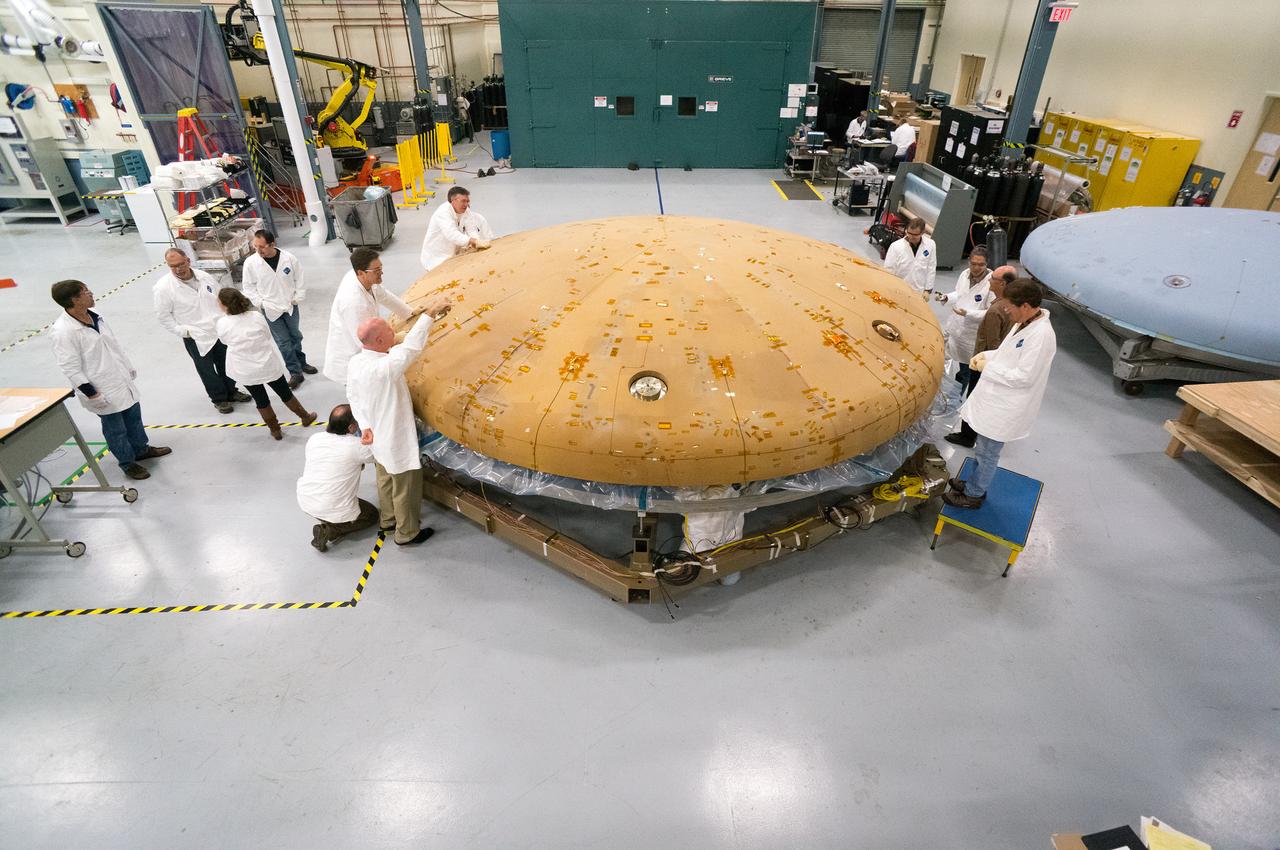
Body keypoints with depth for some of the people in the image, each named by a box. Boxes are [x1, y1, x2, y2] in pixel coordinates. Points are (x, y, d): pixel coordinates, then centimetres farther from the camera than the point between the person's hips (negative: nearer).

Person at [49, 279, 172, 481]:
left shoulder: (94, 316, 0)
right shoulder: (62, 332, -23)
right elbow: (70, 368, -20)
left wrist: (129, 366, 20)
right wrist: (91, 393, -19)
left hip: (121, 380, 7)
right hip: (103, 389, -7)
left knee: (134, 416, 21)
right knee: (115, 428, 9)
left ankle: (141, 449, 42)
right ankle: (127, 462, 26)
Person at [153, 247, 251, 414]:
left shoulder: (204, 277, -2)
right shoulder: (163, 287, -14)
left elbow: (220, 299, 10)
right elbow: (163, 316, -7)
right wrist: (183, 331, -13)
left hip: (220, 331, 4)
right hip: (196, 338, -4)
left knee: (226, 364, 19)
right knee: (207, 370, 10)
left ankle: (231, 391, 40)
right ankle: (219, 398, 27)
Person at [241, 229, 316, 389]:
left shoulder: (289, 258, -12)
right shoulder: (250, 263, -13)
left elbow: (299, 279, 0)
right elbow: (249, 287, -2)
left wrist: (298, 298, -3)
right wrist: (260, 303, -9)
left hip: (290, 306, 2)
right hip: (270, 309, -1)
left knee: (296, 336, 19)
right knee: (283, 342, 1)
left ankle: (301, 362, 40)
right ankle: (295, 372, 9)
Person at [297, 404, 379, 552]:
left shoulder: (314, 438, -3)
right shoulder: (356, 445, -20)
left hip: (304, 503, 6)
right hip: (334, 511, -5)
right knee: (372, 515, 21)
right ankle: (331, 531, 0)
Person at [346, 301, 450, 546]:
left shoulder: (355, 362, -8)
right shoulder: (384, 367, -35)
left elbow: (353, 396, -1)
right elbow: (412, 345, -36)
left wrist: (365, 426, -4)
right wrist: (431, 313, -30)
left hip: (377, 436, 9)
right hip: (397, 439, -9)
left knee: (385, 479, 28)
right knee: (405, 487, 11)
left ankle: (387, 519, 49)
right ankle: (407, 533, 29)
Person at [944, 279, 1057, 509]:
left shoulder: (1041, 335, -26)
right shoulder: (1024, 324, 2)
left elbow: (1024, 377, -26)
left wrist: (988, 368, -18)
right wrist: (986, 355, 2)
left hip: (1005, 409, -9)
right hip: (995, 400, 9)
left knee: (987, 454, 9)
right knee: (982, 449, 24)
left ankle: (973, 495, 25)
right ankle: (974, 484, 42)